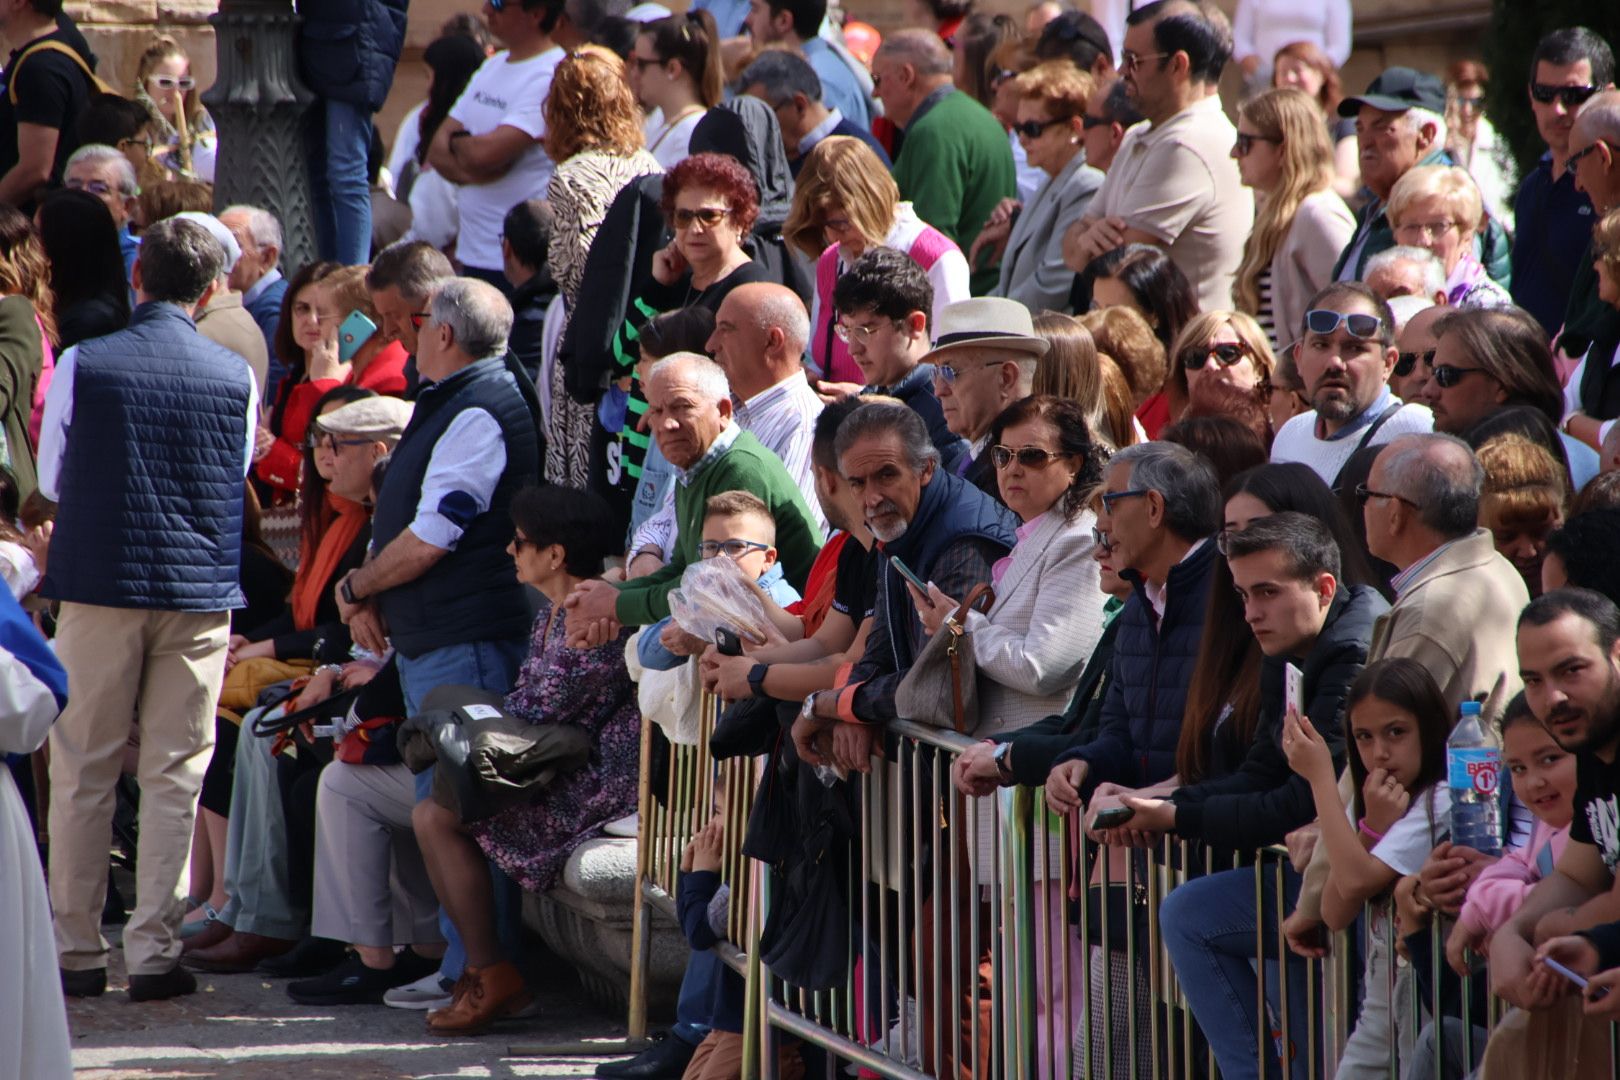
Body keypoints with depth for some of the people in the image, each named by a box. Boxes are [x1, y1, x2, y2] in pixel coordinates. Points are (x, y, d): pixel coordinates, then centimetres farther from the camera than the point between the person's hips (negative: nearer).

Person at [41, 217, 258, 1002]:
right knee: (174, 775, 4)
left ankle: (76, 952, 7)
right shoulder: (236, 377, -1)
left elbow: (49, 481, 7)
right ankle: (155, 951, 1)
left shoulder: (81, 366, -5)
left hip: (98, 585, -1)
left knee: (82, 773, 6)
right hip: (200, 591, 1)